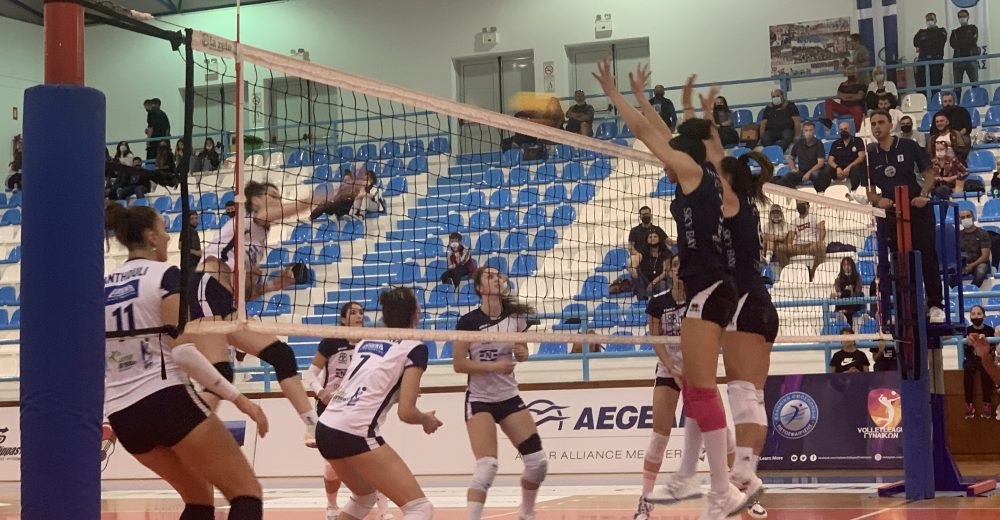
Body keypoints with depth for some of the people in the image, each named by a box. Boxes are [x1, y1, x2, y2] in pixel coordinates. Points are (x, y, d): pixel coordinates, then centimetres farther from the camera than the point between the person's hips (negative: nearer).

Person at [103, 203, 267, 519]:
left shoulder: (102, 286, 13)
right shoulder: (166, 275, -6)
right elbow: (182, 351, -17)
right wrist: (237, 398, -15)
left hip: (122, 415, 7)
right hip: (167, 401, -7)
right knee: (246, 492, -1)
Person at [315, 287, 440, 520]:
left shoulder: (366, 340, 19)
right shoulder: (414, 348, -2)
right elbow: (405, 412, -8)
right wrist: (427, 420, 12)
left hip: (325, 428, 8)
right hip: (354, 433, -8)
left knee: (365, 496, 33)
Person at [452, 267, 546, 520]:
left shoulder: (516, 316, 1)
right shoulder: (469, 321, -12)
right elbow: (458, 364, -12)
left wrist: (523, 353, -8)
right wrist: (493, 366, -22)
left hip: (509, 397, 5)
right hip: (479, 400, -5)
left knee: (538, 462, 3)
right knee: (487, 466, -20)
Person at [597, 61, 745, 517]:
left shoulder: (694, 171, -3)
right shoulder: (705, 179, 18)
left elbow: (644, 132, 1)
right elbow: (665, 135, 30)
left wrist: (613, 92, 11)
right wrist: (639, 95, 37)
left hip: (708, 290, -10)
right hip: (710, 289, 10)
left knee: (701, 388, -13)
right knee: (693, 389, 13)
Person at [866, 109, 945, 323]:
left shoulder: (908, 146, -1)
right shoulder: (869, 155, 4)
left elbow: (929, 173, 3)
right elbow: (870, 190, 9)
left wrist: (923, 195, -12)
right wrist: (878, 200, -12)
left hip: (918, 210, -2)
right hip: (891, 215, 2)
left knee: (928, 257, -4)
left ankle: (935, 305, 3)